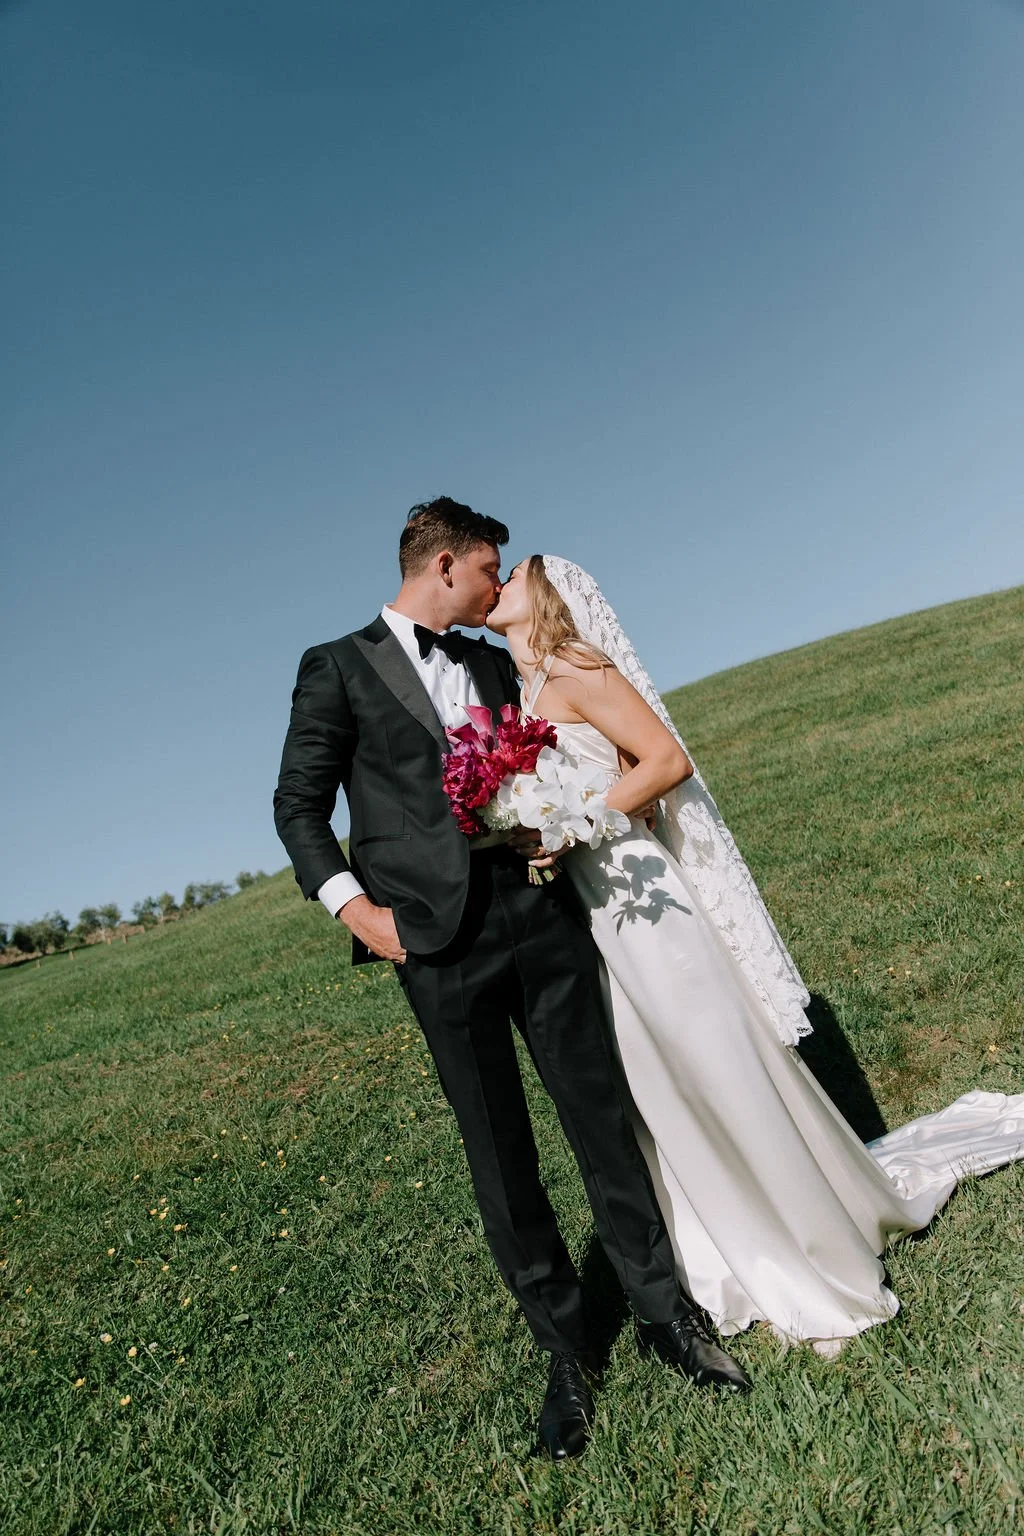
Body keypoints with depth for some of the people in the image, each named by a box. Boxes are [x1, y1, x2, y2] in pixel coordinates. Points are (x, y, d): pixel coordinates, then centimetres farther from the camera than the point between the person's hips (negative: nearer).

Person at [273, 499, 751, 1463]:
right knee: (500, 1155, 8)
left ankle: (662, 1311, 29)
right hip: (439, 947, -4)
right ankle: (564, 1348, 28)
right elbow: (298, 805, 2)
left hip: (542, 920, 4)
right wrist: (353, 907, -9)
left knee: (603, 1118, 9)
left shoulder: (496, 665, 17)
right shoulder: (336, 668, 3)